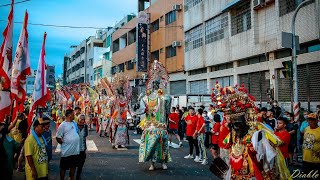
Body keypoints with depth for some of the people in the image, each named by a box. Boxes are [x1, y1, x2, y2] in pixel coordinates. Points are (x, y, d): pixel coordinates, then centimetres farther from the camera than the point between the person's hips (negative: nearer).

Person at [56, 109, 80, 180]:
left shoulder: (74, 123, 7)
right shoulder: (63, 125, -13)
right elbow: (58, 138, -11)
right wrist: (64, 144, -4)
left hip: (75, 150, 6)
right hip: (66, 151, -6)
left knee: (73, 166, 18)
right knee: (63, 168, 8)